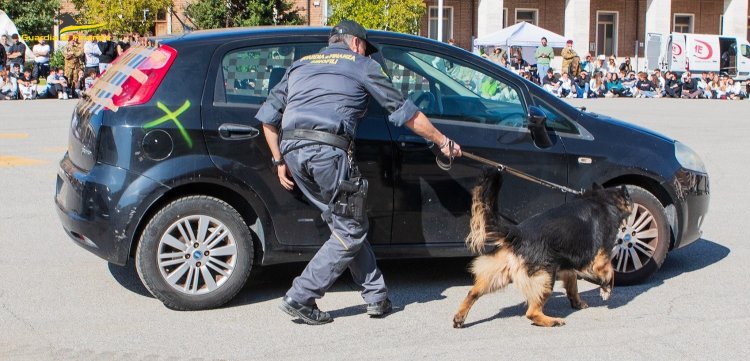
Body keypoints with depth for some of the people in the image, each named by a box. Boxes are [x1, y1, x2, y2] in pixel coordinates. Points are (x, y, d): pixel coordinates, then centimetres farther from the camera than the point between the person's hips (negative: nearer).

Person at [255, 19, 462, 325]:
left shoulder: (300, 65, 28)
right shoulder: (361, 65, 14)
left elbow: (268, 116, 22)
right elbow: (406, 113, 17)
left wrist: (279, 161, 25)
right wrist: (443, 142, 27)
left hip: (293, 150, 6)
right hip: (329, 151, -6)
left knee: (345, 224, 16)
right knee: (349, 233, 6)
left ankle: (376, 297, 17)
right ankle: (300, 299, 3)